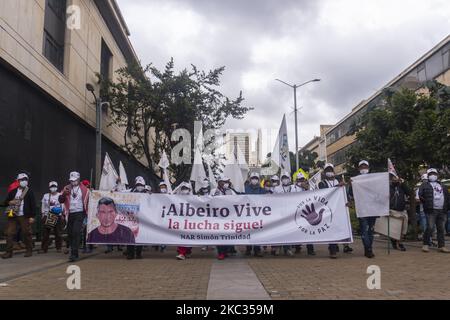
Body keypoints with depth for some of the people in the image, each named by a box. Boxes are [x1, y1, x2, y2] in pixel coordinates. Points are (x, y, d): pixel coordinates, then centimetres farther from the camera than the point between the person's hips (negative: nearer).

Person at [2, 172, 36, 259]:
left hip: (24, 216, -3)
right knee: (9, 233, -1)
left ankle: (29, 251, 13)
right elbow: (6, 202, 15)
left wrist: (32, 216, -8)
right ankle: (8, 252, 5)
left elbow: (33, 205, -3)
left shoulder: (29, 192, 0)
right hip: (13, 216, 3)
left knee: (26, 233, 1)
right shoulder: (13, 191, 10)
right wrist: (10, 202, -9)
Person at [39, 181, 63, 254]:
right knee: (45, 233, 0)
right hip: (47, 216, 2)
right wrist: (43, 214, 9)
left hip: (57, 217, -2)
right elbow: (43, 206, 17)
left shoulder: (60, 195, 1)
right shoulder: (46, 196, 11)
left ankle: (59, 248, 12)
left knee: (58, 233, 2)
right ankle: (44, 248, 6)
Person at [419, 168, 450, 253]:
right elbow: (420, 195, 0)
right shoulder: (425, 185, 9)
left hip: (442, 211, 5)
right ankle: (425, 245, 0)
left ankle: (441, 246, 11)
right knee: (430, 228, -10)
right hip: (431, 210, -5)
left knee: (441, 229, 5)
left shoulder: (442, 186, 24)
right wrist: (425, 202, -10)